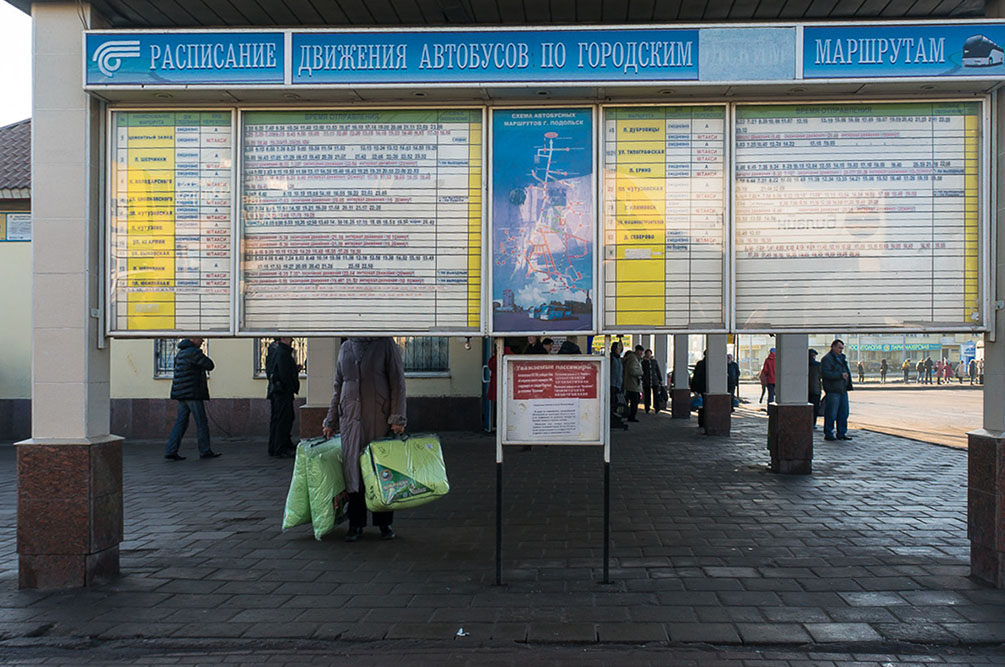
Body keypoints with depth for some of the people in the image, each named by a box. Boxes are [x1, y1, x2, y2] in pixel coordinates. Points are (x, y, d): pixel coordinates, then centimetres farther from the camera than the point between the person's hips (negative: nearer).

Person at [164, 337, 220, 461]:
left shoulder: (181, 352, 17)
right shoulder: (193, 351, -13)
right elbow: (210, 366, -11)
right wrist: (205, 358, 9)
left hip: (181, 393, 9)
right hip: (192, 392, -9)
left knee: (181, 422, 8)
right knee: (201, 422, 1)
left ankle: (170, 451, 2)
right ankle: (205, 451, 8)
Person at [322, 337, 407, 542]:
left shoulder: (385, 344, 1)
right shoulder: (345, 348, 13)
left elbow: (397, 384, -2)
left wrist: (397, 418, -10)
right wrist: (331, 421, 18)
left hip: (379, 419, -3)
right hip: (350, 419, 3)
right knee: (352, 471, 3)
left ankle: (384, 523, 14)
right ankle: (356, 524, 12)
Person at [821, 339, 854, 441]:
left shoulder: (841, 358, 20)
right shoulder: (827, 359, -8)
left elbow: (847, 372, 31)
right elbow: (825, 373, -20)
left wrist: (849, 384, 20)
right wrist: (840, 375, -21)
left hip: (843, 390, 9)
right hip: (833, 391, -9)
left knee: (843, 413, 10)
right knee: (831, 414, -4)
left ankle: (842, 433, 19)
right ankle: (828, 434, 4)